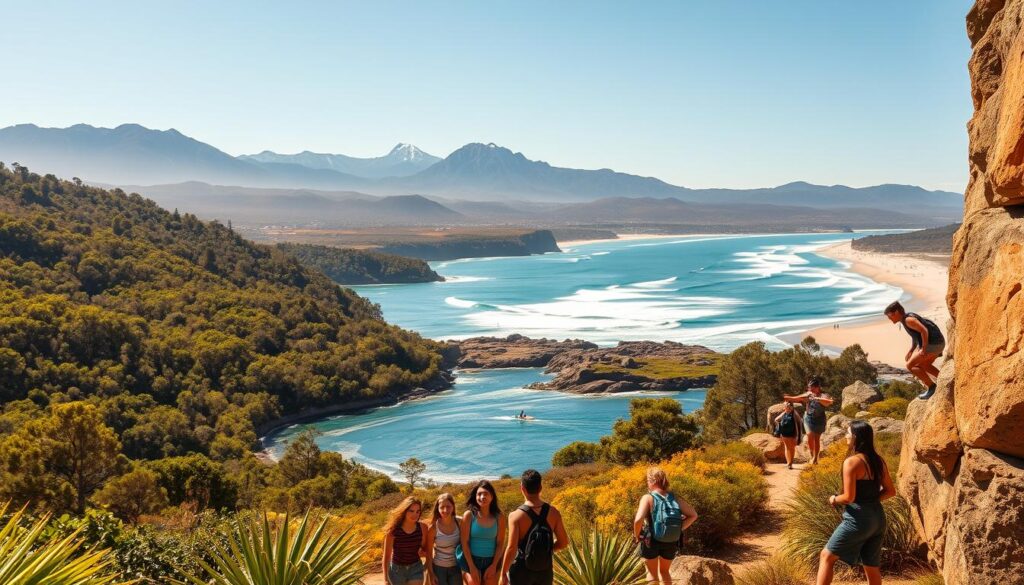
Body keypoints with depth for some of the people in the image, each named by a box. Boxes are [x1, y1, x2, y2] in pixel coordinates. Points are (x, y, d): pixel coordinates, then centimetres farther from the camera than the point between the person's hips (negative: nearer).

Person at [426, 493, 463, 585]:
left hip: (456, 567, 2)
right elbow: (429, 552, -7)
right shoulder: (433, 527, -15)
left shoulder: (459, 522, -8)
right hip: (439, 568, -2)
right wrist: (431, 573, -7)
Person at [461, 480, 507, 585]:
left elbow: (500, 543, 0)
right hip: (472, 561, -1)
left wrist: (494, 566, -6)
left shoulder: (499, 517, -2)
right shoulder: (469, 515, -7)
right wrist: (472, 567, -9)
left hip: (492, 561, 2)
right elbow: (464, 543, -7)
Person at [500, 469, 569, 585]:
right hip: (545, 571, 3)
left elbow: (511, 548, -20)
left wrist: (503, 574, -10)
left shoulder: (516, 516, -16)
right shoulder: (553, 512, -5)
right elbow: (563, 542, 1)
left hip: (522, 571, -3)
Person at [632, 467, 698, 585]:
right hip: (671, 543, 4)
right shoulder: (675, 498, 0)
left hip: (651, 541, -4)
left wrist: (637, 536, -12)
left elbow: (638, 520, -28)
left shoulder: (648, 498, -15)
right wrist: (679, 529, 2)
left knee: (652, 573, 14)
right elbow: (693, 515, 0)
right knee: (664, 571, 26)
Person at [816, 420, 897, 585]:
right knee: (871, 567, 16)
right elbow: (890, 491, 12)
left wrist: (834, 499, 0)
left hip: (859, 518, -8)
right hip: (877, 517, 8)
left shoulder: (851, 462, -17)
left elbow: (849, 497, -19)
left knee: (827, 556, 6)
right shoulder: (878, 461, 6)